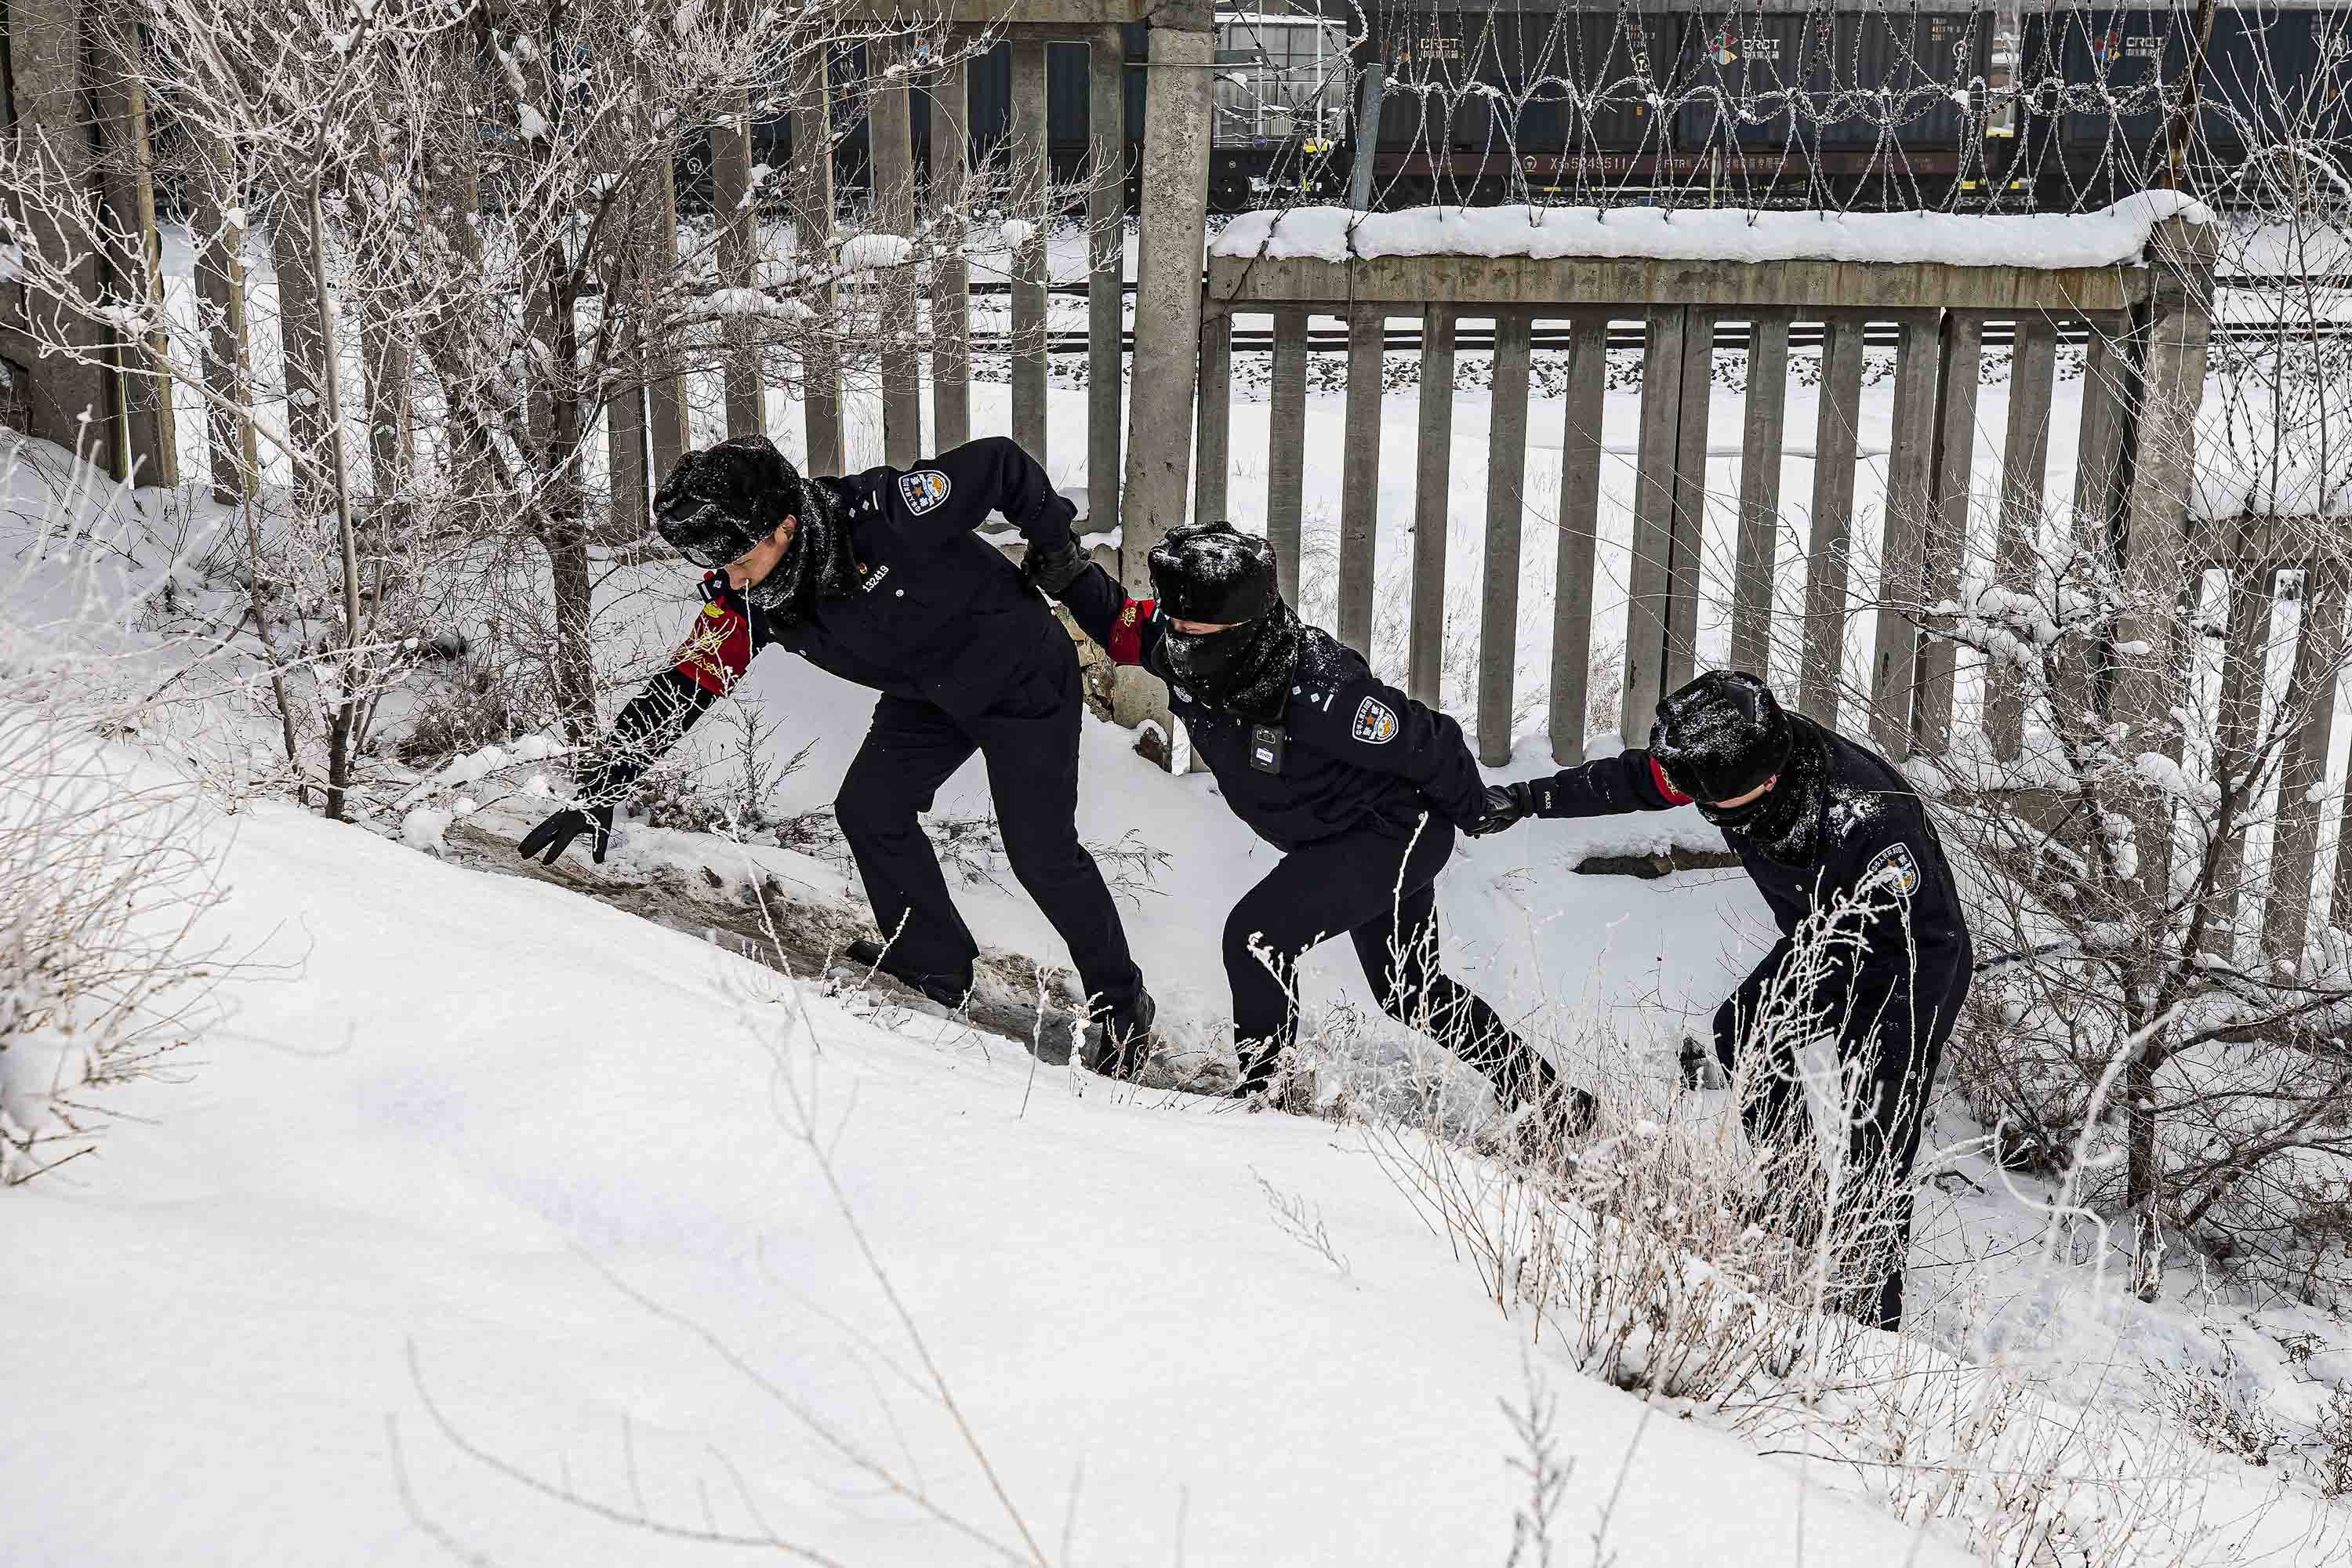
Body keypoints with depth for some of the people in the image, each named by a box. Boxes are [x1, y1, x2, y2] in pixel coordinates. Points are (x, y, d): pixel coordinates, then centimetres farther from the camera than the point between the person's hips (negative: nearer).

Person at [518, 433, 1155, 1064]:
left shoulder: (887, 513, -37)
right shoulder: (748, 600, -18)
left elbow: (1002, 464, -24)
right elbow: (681, 686, -16)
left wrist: (1057, 546, -10)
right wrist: (601, 787, -25)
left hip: (1024, 675, -6)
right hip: (927, 695, 6)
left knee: (1042, 852, -7)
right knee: (866, 808, 0)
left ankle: (1120, 1001, 13)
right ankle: (933, 965, 19)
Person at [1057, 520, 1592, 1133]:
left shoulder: (1317, 694, -38)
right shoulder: (1181, 651, -19)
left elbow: (1427, 744, -25)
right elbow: (1119, 622, 3)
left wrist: (1476, 808, -8)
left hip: (1399, 834, -9)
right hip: (1340, 839, 9)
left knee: (1256, 934, -21)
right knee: (1409, 990, 21)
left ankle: (1266, 1089, -2)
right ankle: (1546, 1101, 36)